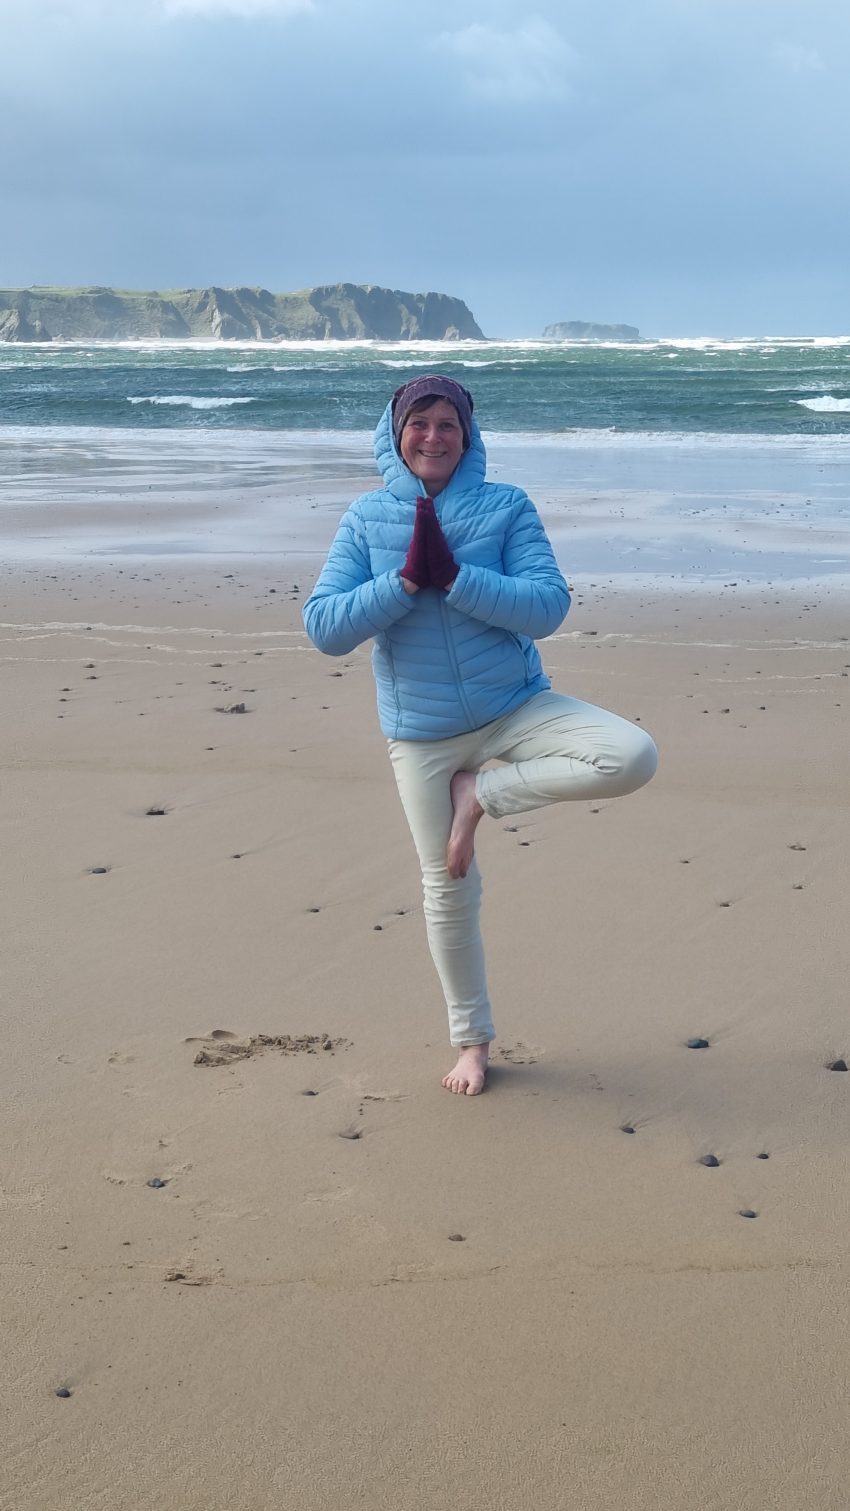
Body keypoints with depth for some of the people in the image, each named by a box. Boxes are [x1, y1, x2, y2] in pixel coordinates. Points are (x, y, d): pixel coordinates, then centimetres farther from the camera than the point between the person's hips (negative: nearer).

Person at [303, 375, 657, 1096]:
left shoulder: (507, 506, -5)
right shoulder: (366, 518, -2)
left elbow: (549, 606, -16)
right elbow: (324, 627, -10)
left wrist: (454, 578, -24)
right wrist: (407, 579, -21)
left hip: (515, 705, 0)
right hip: (422, 732, 0)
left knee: (633, 758, -24)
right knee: (450, 889, 8)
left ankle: (484, 793, -6)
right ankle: (472, 1039, 29)